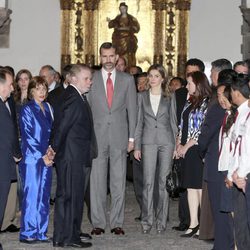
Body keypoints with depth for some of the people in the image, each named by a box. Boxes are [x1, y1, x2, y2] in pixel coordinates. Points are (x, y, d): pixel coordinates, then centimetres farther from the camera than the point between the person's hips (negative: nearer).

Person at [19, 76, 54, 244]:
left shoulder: (47, 108, 12)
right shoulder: (27, 110, -6)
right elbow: (27, 136, -10)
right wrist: (42, 155, -12)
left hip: (46, 158, 6)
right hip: (32, 158, -6)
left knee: (44, 195, 7)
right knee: (32, 195, -3)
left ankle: (41, 232, 13)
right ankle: (28, 233, 4)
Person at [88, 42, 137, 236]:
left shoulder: (127, 80, 8)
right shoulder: (91, 79, 5)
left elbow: (132, 109, 8)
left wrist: (131, 137, 3)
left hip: (120, 137, 1)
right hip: (97, 137, -1)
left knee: (119, 181, 3)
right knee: (97, 181, 0)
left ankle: (117, 223, 10)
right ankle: (98, 223, 7)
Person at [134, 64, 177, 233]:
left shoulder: (169, 98, 7)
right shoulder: (142, 97, 9)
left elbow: (173, 122, 9)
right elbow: (139, 122, 10)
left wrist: (176, 145, 2)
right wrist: (137, 146, 5)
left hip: (166, 141, 0)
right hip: (148, 142, 0)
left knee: (164, 182, 1)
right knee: (148, 182, -5)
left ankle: (162, 220, 8)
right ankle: (147, 221, 0)